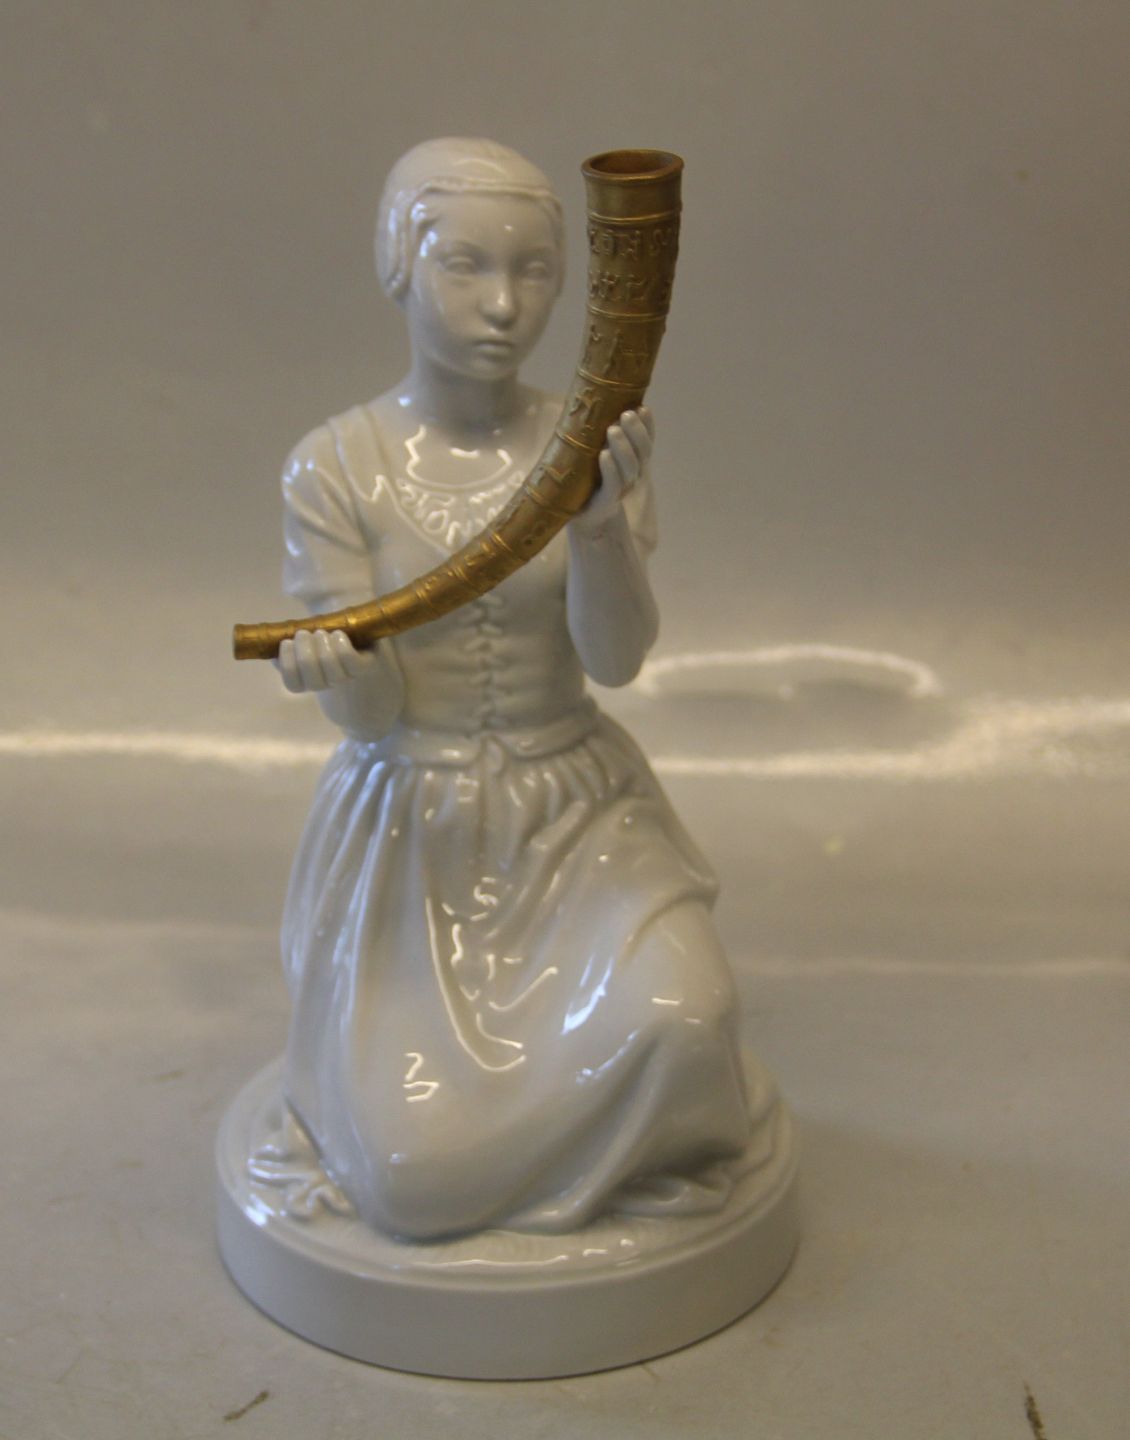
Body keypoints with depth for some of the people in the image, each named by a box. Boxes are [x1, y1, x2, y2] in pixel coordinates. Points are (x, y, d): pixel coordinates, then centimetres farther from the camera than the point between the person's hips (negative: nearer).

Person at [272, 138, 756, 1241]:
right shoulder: (333, 468, -8)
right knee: (413, 1175, -12)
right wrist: (340, 668, -33)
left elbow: (615, 659, -15)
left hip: (573, 812, 2)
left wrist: (600, 523, -34)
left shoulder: (591, 445, -4)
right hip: (410, 828, -1)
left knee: (677, 1016, -28)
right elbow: (370, 714, -10)